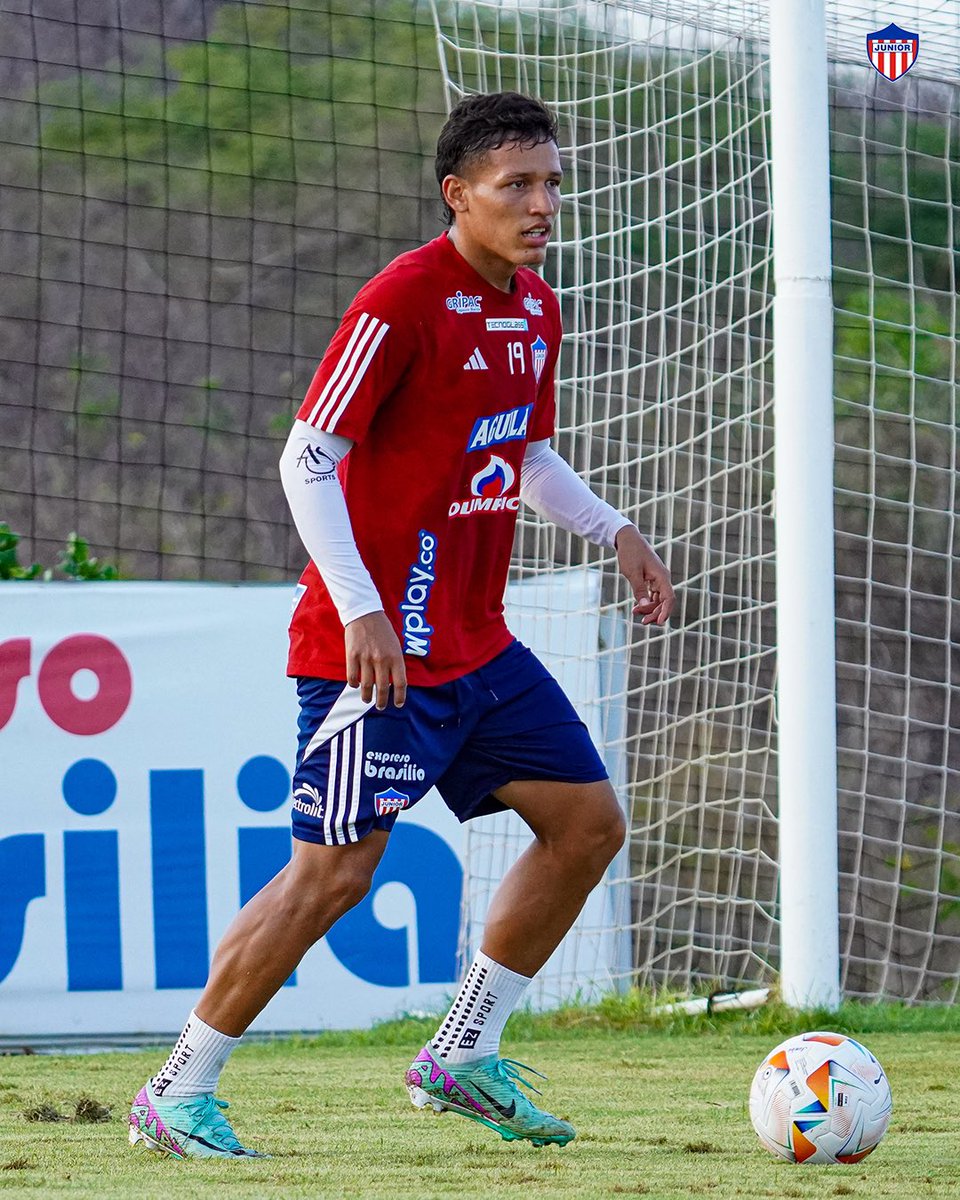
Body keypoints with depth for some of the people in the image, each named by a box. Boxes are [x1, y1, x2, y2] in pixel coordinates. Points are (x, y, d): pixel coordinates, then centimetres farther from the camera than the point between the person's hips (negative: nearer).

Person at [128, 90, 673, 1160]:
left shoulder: (535, 309, 11)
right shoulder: (401, 303, -16)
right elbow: (306, 461, -18)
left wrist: (612, 532, 14)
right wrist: (361, 611, -23)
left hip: (476, 645, 9)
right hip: (380, 648, -9)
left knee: (589, 822, 7)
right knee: (334, 871, -12)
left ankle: (462, 1056, 18)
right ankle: (177, 1094, -1)